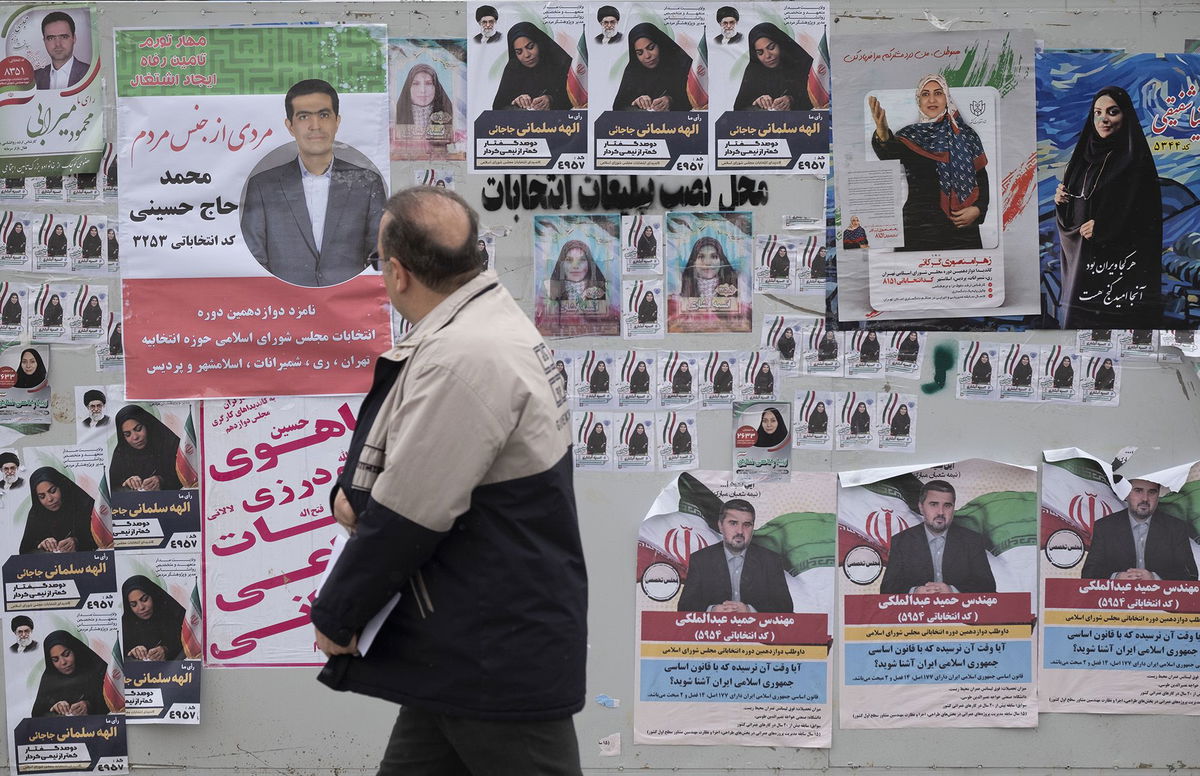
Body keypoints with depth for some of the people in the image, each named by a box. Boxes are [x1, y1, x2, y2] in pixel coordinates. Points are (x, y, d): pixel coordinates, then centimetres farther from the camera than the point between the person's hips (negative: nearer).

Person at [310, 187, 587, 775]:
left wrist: (334, 617, -9)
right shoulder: (485, 321, 8)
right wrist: (353, 486, -2)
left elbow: (405, 519, -22)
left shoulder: (467, 357, -25)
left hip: (502, 657, -10)